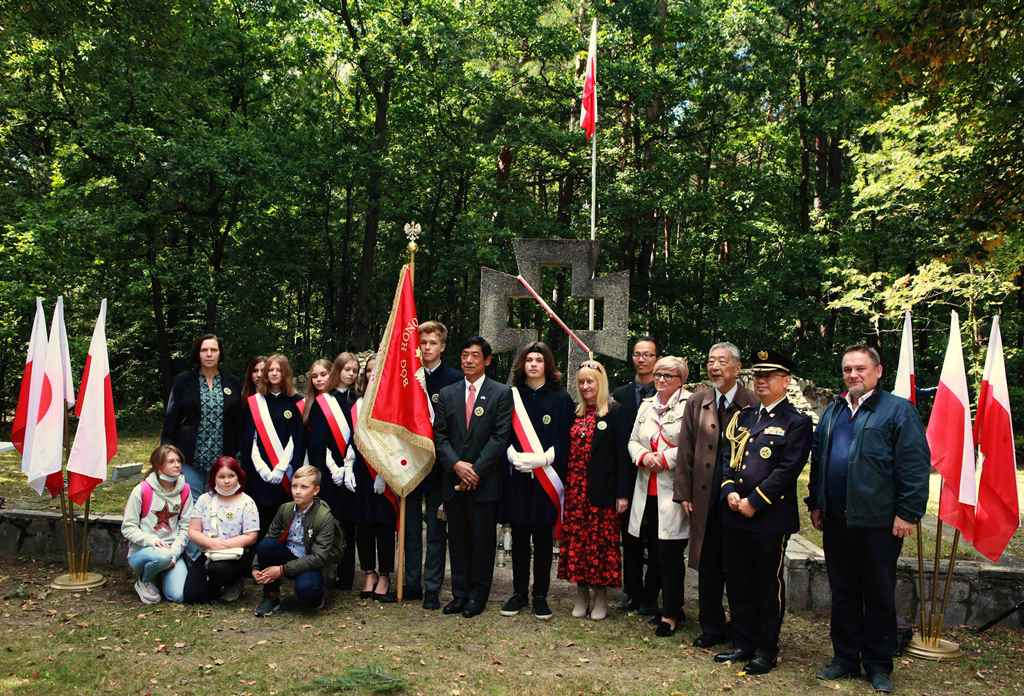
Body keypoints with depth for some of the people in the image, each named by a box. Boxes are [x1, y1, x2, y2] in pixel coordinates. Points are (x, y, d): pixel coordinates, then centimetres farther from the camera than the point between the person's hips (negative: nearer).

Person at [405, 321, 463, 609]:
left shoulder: (454, 379, -4)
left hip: (438, 464, -3)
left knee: (436, 528, 5)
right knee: (411, 526, 12)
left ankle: (432, 589, 14)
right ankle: (412, 583, 24)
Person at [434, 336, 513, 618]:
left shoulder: (501, 393, -1)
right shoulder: (447, 394, 9)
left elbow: (500, 437, -8)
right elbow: (439, 435, 5)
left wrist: (476, 470, -13)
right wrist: (456, 464, -10)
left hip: (485, 481, -3)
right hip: (453, 479, 3)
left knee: (483, 541, 4)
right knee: (458, 540, 11)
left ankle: (478, 596, 17)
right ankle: (459, 594, 21)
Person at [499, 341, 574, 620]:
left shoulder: (560, 398, 3)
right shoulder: (512, 396, 6)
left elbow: (564, 439, -2)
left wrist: (541, 460, -16)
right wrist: (515, 456, -14)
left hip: (546, 478, -1)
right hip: (517, 476, 1)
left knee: (543, 537, 5)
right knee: (519, 536, 8)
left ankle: (540, 595, 14)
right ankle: (519, 593, 18)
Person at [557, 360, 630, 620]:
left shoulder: (614, 412, -5)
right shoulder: (575, 413, 11)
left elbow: (622, 454, -8)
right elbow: (567, 450, 12)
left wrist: (622, 493, -12)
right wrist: (562, 485, 5)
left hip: (602, 489, -5)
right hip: (575, 488, 5)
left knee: (600, 540, 2)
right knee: (576, 540, 7)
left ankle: (600, 594, 16)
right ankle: (581, 593, 19)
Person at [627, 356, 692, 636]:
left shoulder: (690, 406, -5)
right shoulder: (646, 406, 17)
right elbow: (633, 441, 16)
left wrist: (665, 458, -16)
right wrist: (644, 456, -4)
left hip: (673, 491, -6)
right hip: (647, 492, 7)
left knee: (670, 554, -4)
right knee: (653, 552, 10)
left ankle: (671, 614, 9)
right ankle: (671, 604, 26)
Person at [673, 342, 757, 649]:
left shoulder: (753, 404, -5)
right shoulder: (696, 402, 7)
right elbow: (685, 450, 6)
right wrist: (684, 493, 2)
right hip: (705, 497, 3)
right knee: (708, 566, 10)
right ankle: (712, 628, 24)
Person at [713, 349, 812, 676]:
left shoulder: (797, 422, -5)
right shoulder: (742, 417, 14)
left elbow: (788, 469, -14)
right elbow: (727, 457, 12)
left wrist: (753, 502, -16)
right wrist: (730, 492, -5)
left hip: (771, 517, -6)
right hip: (734, 515, 6)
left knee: (769, 585, 6)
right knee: (737, 582, 13)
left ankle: (766, 651, 19)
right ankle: (743, 644, 27)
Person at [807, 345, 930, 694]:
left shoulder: (898, 410, -5)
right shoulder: (832, 412, 14)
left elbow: (915, 465, -10)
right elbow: (817, 461, 17)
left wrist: (907, 513, -14)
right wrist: (816, 503, 13)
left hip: (878, 521, -5)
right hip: (836, 520, 5)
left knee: (879, 596, 7)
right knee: (842, 593, 13)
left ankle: (879, 665, 20)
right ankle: (845, 657, 25)